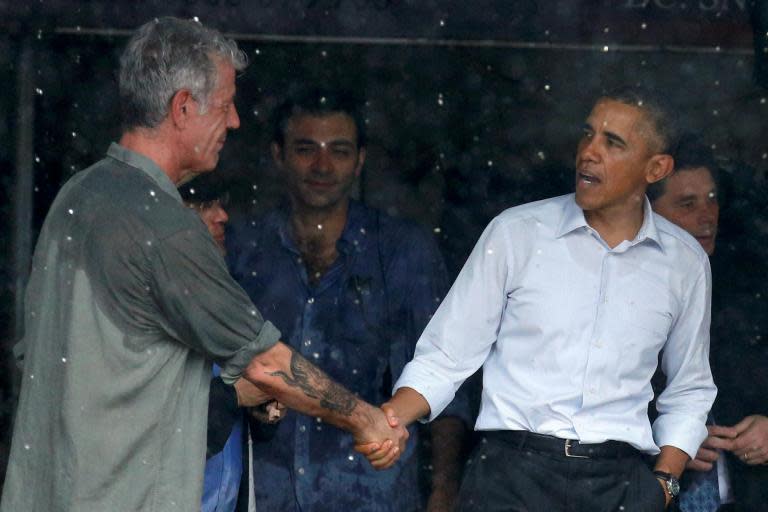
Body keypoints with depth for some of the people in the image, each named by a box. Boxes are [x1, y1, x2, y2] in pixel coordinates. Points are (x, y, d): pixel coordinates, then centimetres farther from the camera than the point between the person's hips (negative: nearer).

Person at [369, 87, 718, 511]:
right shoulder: (516, 233, 2)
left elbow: (689, 390, 21)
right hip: (513, 472, -2)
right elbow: (445, 358, 3)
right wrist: (393, 416, -15)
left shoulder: (684, 262, 9)